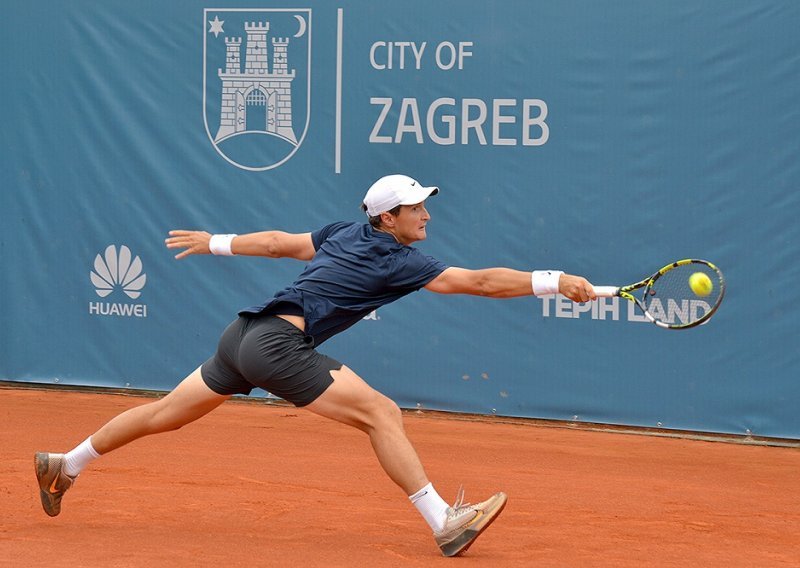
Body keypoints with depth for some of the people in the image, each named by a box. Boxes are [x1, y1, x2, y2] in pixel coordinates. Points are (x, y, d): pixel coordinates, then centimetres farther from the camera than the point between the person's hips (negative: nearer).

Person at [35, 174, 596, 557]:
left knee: (168, 412, 21)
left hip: (245, 336, 9)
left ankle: (63, 466, 32)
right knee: (382, 413, -14)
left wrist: (215, 242, 36)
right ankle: (446, 524, -22)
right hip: (278, 343, -9)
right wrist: (555, 281, -8)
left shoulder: (345, 235, 16)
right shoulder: (397, 261, -6)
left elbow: (278, 242, 25)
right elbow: (480, 281, -10)